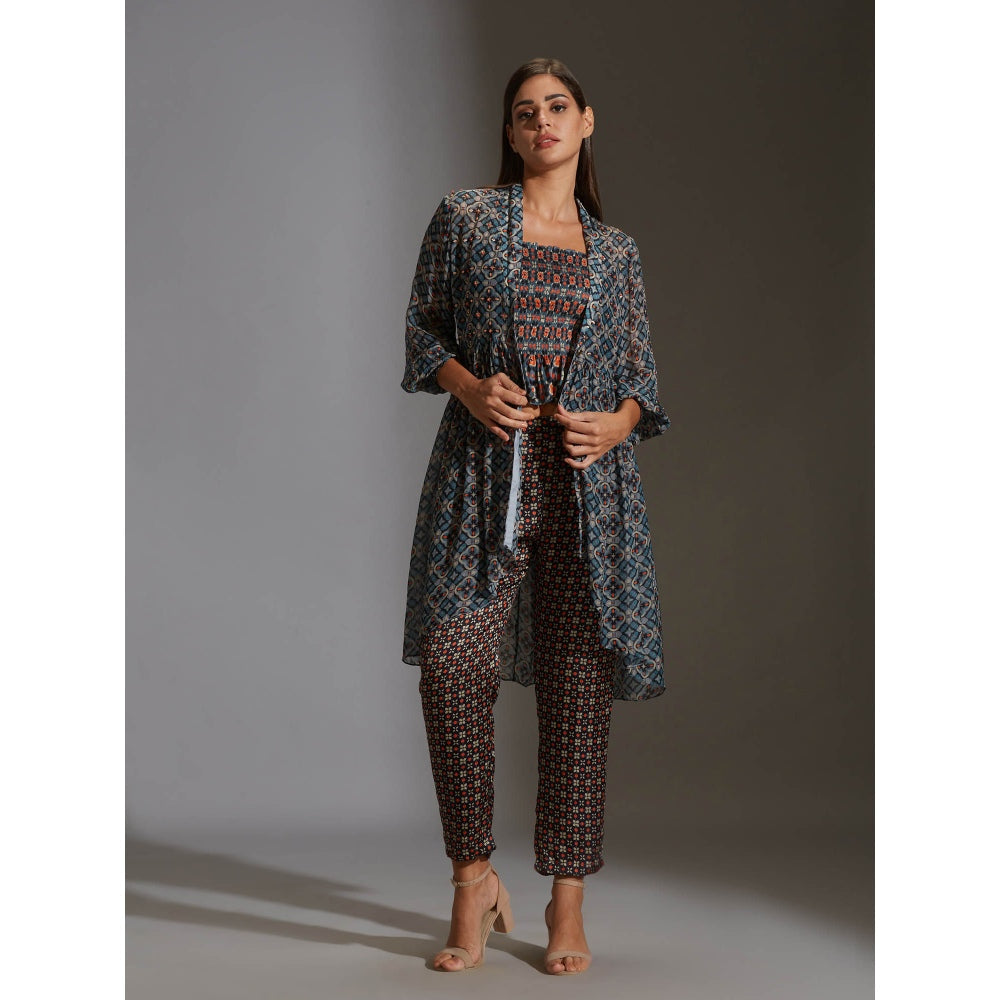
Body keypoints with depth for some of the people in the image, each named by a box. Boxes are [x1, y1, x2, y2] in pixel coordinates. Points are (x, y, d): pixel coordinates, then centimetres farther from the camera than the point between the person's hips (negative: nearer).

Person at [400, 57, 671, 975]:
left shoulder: (616, 253, 14)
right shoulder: (464, 218, 9)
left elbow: (643, 378, 15)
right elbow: (423, 329, 10)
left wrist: (616, 424, -6)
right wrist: (470, 387, -9)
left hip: (590, 484, 2)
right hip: (482, 475, -1)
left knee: (579, 684, -1)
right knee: (453, 663, -14)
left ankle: (568, 900, 11)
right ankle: (475, 877, 5)